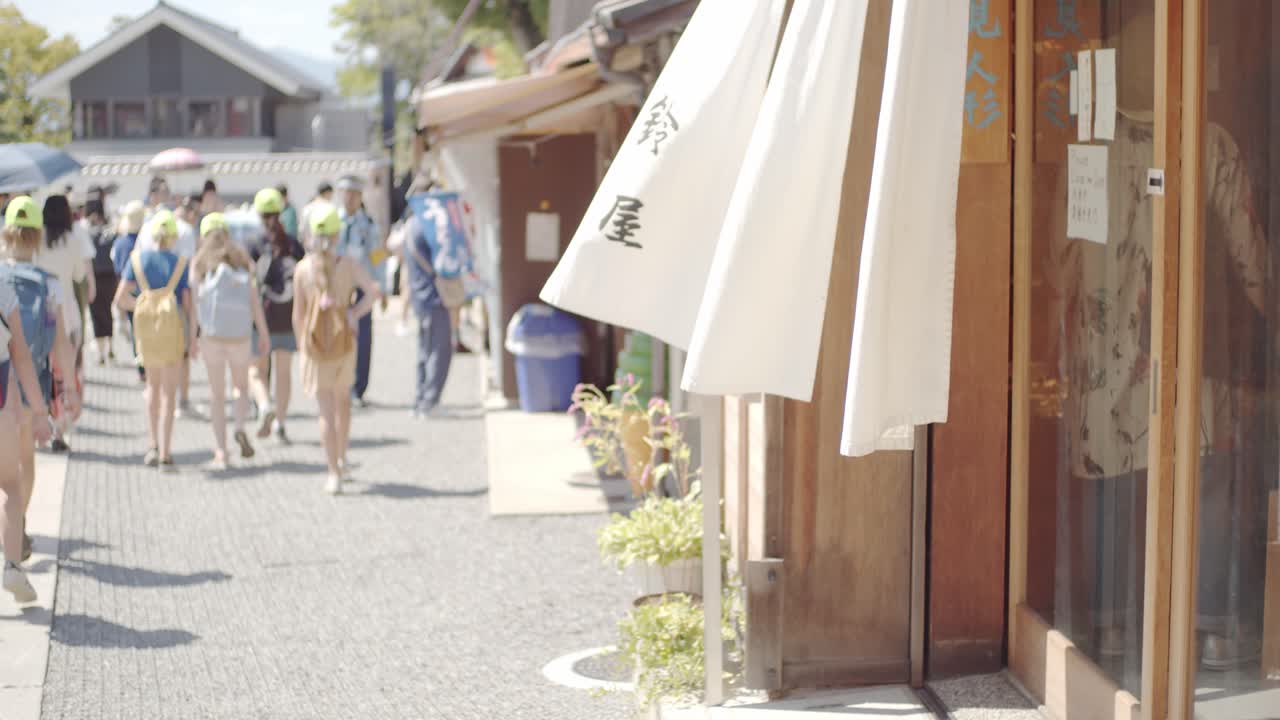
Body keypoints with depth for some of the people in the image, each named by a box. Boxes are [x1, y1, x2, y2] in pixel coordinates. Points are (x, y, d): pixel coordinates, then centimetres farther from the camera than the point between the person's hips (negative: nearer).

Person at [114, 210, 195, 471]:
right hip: (171, 326, -2)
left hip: (145, 329, 2)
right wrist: (193, 339, 2)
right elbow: (188, 304, -6)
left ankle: (154, 446, 17)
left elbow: (121, 299, -4)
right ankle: (165, 454, -1)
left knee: (153, 384, 23)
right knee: (168, 393, 4)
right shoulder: (181, 264, -3)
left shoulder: (137, 259, 0)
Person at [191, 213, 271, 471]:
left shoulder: (200, 264, 4)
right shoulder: (242, 261, 8)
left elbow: (195, 300, -1)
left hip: (211, 334, -1)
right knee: (242, 385, 20)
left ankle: (220, 453, 3)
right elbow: (254, 298, 3)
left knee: (217, 393, 7)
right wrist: (263, 335, 5)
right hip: (240, 334, 1)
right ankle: (240, 428, -8)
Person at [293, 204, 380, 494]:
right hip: (343, 339, 1)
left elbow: (298, 313, -1)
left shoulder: (303, 268, -4)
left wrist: (301, 345, 10)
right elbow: (374, 291, -17)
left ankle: (334, 473, -2)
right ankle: (342, 459, 28)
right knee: (343, 398, 24)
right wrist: (355, 314, -5)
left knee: (326, 410, 2)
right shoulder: (349, 265, -5)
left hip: (314, 342, -1)